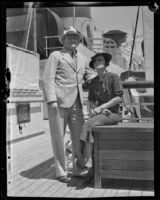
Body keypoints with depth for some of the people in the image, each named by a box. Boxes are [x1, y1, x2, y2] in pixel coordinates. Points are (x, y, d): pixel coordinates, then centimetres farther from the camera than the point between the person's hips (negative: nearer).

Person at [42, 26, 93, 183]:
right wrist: (51, 100, -15)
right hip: (58, 102, -5)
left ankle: (78, 169, 19)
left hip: (76, 104, 5)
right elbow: (48, 79, -5)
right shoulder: (55, 55, 4)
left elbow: (89, 77, 30)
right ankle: (61, 172, 12)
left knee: (79, 137, 4)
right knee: (58, 138, 0)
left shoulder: (82, 58, 20)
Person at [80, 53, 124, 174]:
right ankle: (88, 162, -33)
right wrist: (94, 108, -10)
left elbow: (119, 98, -10)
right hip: (100, 114, 5)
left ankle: (89, 163, -29)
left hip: (114, 113, -4)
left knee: (92, 124, -30)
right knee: (87, 125, -26)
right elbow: (91, 101, 12)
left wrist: (101, 107, -14)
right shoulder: (93, 82, 12)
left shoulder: (113, 77, -3)